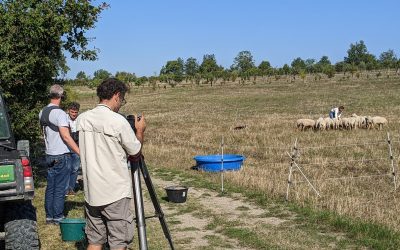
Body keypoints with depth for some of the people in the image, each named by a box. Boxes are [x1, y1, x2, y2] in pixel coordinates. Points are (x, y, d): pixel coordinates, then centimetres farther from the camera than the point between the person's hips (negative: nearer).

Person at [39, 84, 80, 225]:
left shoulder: (42, 113, 10)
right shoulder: (60, 113, -16)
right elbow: (66, 136, -23)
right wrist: (80, 152, -25)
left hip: (49, 155, 8)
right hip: (61, 155, -8)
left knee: (50, 187, 12)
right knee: (60, 188, -1)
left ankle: (49, 216, 18)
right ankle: (58, 217, 3)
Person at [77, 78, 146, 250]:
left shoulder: (82, 119, 4)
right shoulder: (118, 121, -14)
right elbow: (135, 152, -3)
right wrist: (140, 131, 13)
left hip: (91, 191, 6)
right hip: (116, 193, -6)